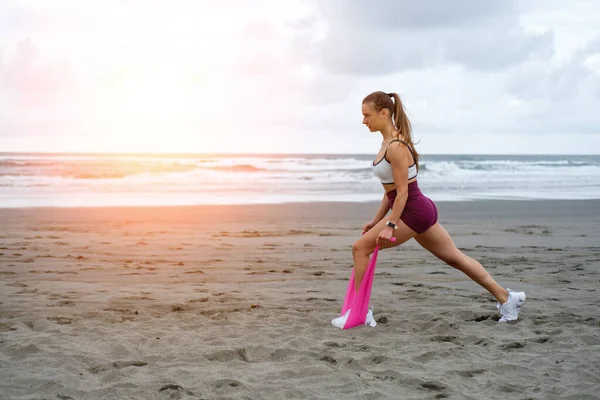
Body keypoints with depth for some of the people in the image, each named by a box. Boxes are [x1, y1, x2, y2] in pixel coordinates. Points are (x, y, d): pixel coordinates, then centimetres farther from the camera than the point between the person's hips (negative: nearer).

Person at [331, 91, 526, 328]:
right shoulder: (388, 142, 12)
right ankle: (506, 298, 21)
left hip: (413, 211, -10)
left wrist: (390, 225, -19)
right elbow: (391, 189, 17)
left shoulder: (395, 146, -18)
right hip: (420, 209, 10)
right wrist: (377, 220, 18)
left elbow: (402, 192, -19)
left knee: (360, 248, -6)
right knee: (454, 257, 15)